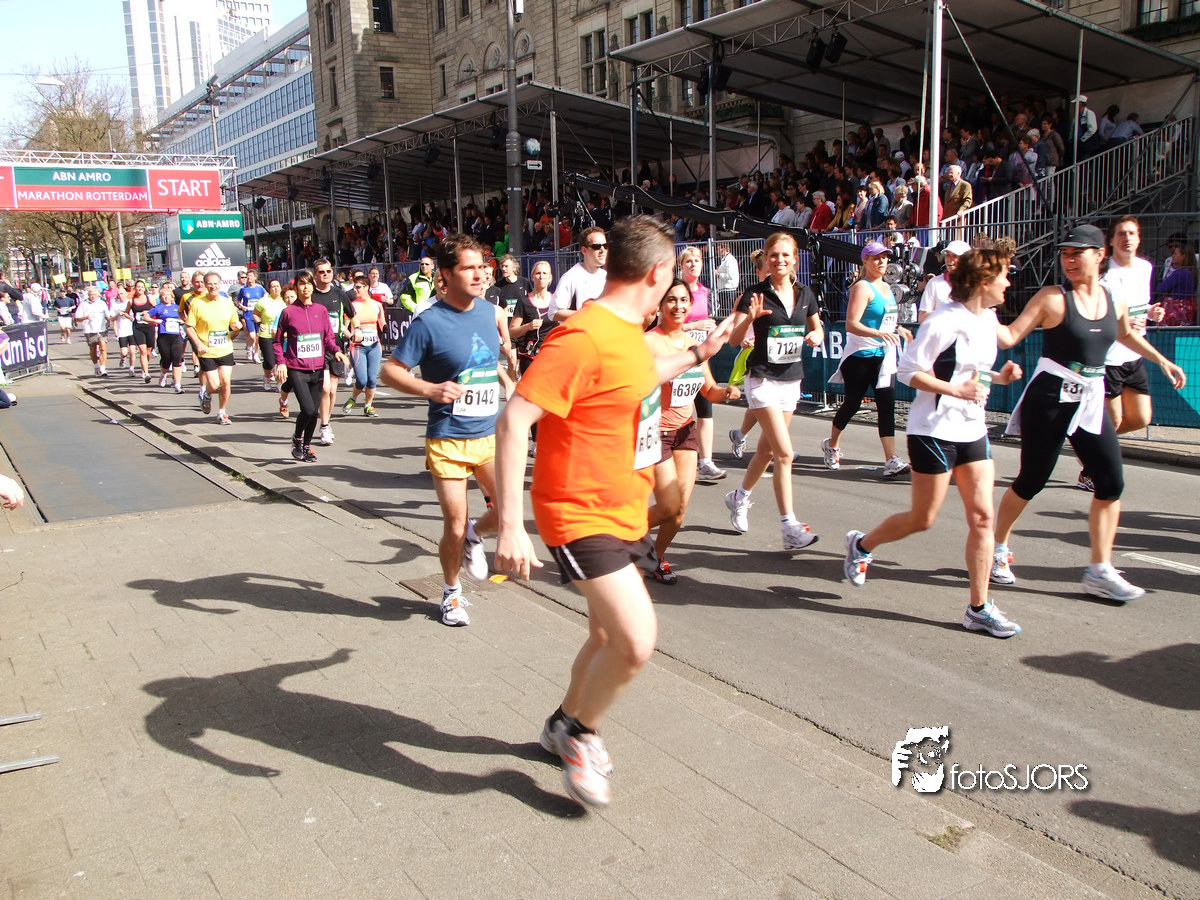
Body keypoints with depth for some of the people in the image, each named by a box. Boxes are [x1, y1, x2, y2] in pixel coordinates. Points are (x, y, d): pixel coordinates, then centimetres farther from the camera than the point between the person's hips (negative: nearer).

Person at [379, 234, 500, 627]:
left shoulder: (489, 311, 5)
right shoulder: (430, 322, -13)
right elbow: (390, 371, -10)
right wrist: (431, 389, -24)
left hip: (490, 435, 5)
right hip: (448, 439, -5)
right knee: (454, 528, 3)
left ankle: (474, 536, 28)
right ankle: (451, 592, 29)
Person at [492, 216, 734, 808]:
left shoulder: (628, 330, 7)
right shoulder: (584, 337, -24)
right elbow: (514, 421, -27)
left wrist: (695, 354, 34)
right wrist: (510, 526, -30)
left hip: (623, 513, 10)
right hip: (582, 517, -9)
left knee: (609, 637, 19)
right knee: (636, 642, -16)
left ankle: (565, 727, 42)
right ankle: (580, 731, 11)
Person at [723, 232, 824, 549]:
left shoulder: (805, 294, 6)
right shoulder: (755, 294, -9)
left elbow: (817, 329, 19)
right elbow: (734, 339, -12)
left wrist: (816, 336, -4)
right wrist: (750, 318, -30)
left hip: (792, 380, 6)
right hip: (763, 379, -6)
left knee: (767, 449, 16)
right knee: (784, 452, -14)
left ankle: (739, 497, 40)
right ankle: (790, 528, -11)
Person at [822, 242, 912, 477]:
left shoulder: (886, 287, 14)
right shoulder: (862, 287, -12)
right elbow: (851, 324, -22)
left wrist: (899, 330, 13)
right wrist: (879, 333, -34)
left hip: (883, 356, 7)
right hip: (860, 356, -7)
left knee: (887, 404, -5)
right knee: (852, 403, 6)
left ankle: (891, 460, -10)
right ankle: (831, 445, 31)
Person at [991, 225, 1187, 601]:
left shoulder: (1115, 301, 7)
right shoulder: (1052, 299, -8)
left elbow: (1125, 334, 28)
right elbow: (1010, 336, -12)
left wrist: (1162, 361, 31)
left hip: (1091, 401, 5)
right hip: (1050, 399, -5)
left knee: (1111, 482, 0)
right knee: (1031, 480, 1)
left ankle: (1100, 572, 10)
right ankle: (998, 549, 22)